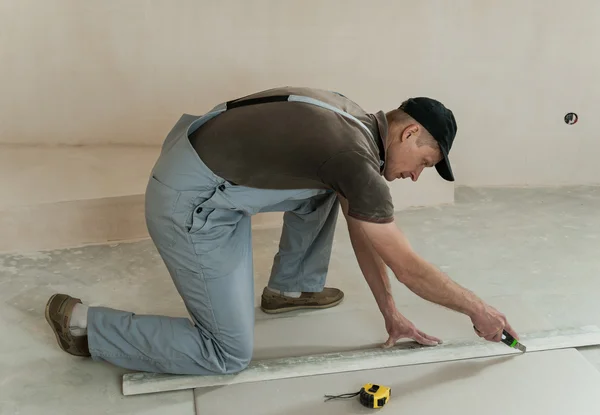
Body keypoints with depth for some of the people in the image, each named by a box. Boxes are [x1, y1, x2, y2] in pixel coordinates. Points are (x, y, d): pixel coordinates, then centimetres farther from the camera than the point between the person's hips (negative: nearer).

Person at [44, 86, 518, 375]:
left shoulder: (356, 124, 9)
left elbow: (363, 235, 15)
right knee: (230, 354, 0)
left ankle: (292, 287, 28)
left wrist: (391, 313, 17)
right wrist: (479, 310, 2)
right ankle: (84, 324, 7)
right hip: (191, 206, -10)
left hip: (207, 169, 10)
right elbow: (410, 268, -12)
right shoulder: (357, 159, -20)